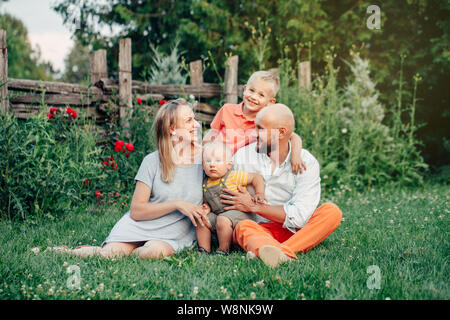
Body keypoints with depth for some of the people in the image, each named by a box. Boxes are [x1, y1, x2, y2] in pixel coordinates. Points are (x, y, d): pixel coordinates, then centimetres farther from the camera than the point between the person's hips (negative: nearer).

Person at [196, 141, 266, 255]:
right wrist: (207, 208, -1)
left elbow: (256, 177, -5)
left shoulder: (234, 176, -12)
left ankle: (223, 250, -17)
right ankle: (204, 250, 5)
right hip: (217, 214, 7)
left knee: (223, 221, -31)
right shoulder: (206, 184, 5)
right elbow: (207, 201, 22)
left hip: (239, 212, -7)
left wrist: (259, 194, -16)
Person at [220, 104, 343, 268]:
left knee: (332, 211, -23)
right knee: (243, 227, -31)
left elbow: (300, 216, -16)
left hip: (297, 232, 0)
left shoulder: (307, 163, -6)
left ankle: (279, 252, -44)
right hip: (260, 229, 0)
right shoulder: (243, 156, 1)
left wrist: (254, 206, -16)